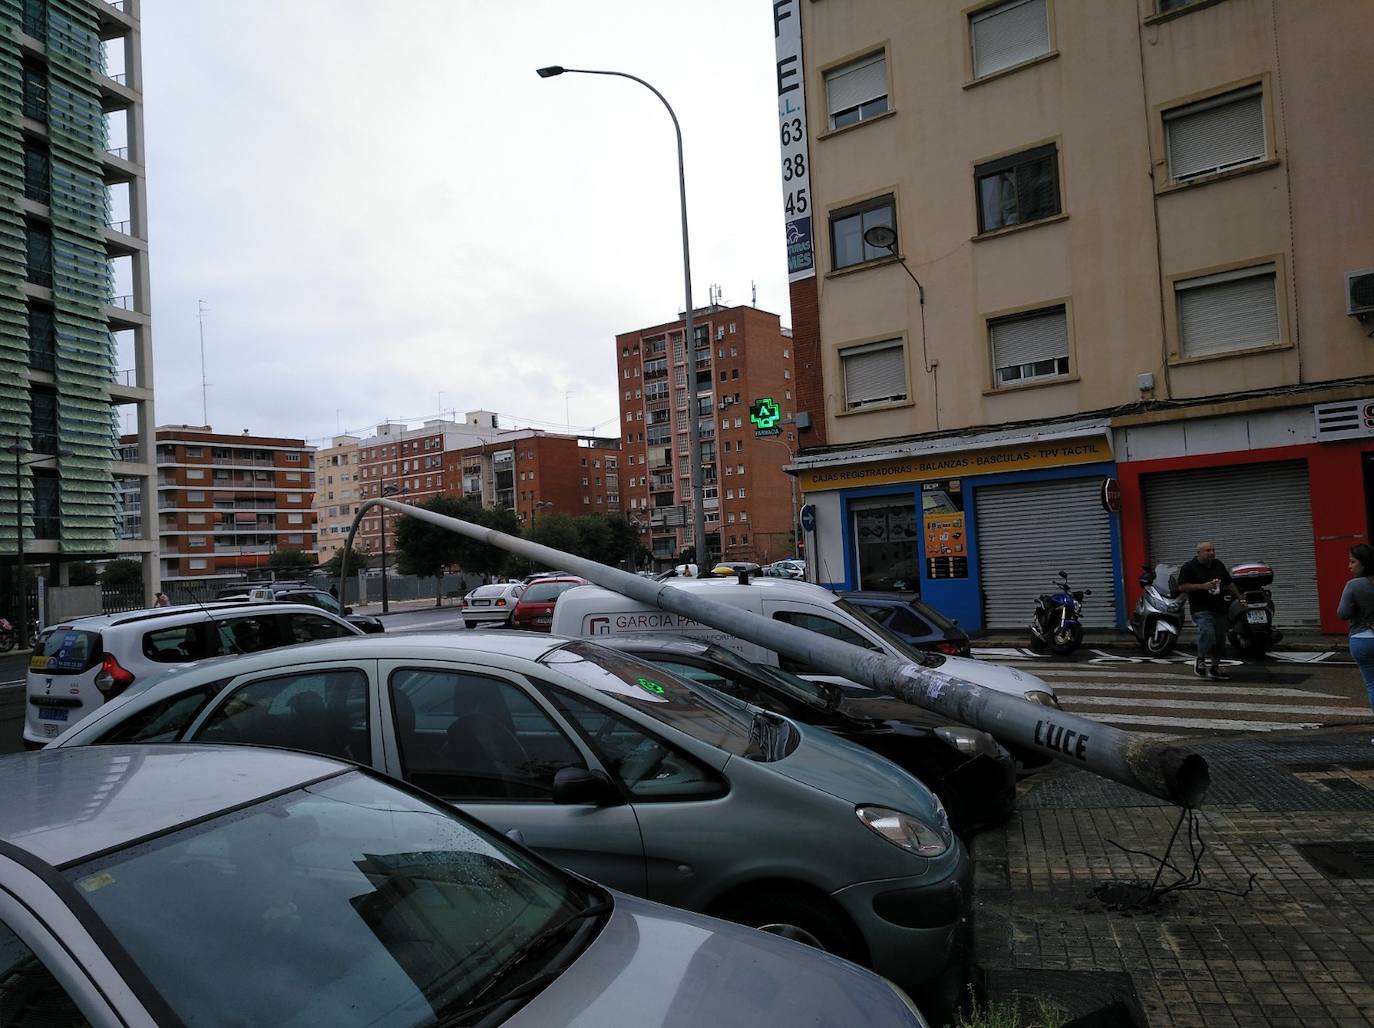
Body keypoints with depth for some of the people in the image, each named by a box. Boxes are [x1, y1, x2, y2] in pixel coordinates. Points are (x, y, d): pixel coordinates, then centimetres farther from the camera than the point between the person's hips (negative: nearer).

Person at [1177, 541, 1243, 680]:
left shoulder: (1218, 565, 14)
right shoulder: (1189, 567, -6)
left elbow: (1229, 583, 24)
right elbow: (1182, 586, -13)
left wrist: (1240, 598, 21)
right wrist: (1203, 586, -20)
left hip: (1219, 608, 7)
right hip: (1201, 609, -7)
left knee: (1220, 638, 8)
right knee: (1207, 632, -26)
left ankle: (1215, 668, 19)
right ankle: (1200, 660, -7)